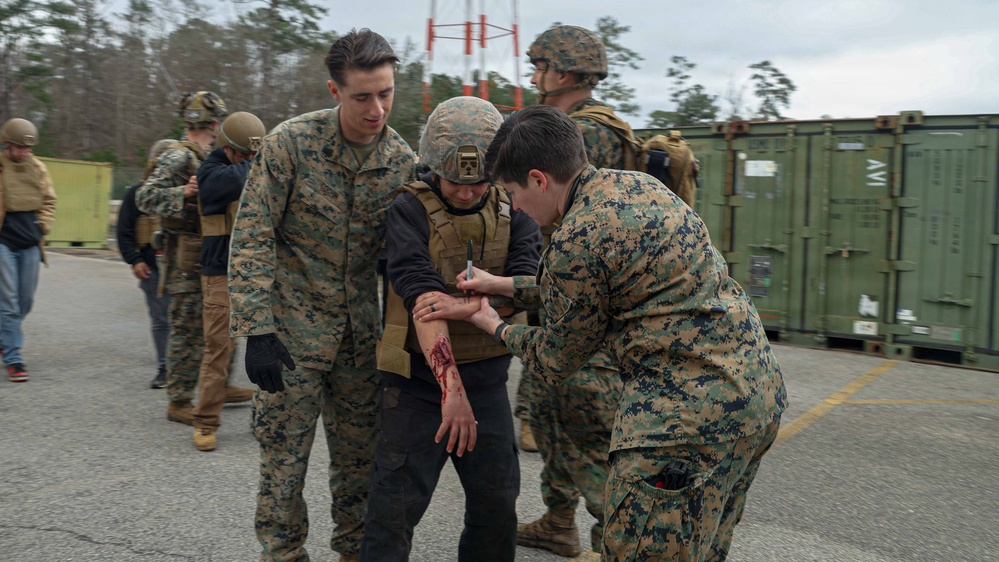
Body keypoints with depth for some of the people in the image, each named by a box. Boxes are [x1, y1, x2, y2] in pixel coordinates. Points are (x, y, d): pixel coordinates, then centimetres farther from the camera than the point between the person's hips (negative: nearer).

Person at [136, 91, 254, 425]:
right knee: (188, 330, -3)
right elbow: (145, 197, -22)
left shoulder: (207, 157, 14)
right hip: (187, 259, -9)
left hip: (211, 256, 10)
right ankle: (179, 402, 7)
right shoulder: (178, 157, -14)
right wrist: (183, 194, -35)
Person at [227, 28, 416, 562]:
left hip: (361, 333, 4)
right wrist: (258, 331, -18)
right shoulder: (289, 143, -13)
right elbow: (251, 239, -13)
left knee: (360, 455, 12)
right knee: (283, 457, 4)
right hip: (293, 331, -3)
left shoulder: (403, 161, -3)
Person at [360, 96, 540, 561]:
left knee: (497, 502, 11)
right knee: (395, 505, -2)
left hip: (488, 377, 4)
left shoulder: (512, 209, 1)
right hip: (420, 377, -3)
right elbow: (422, 299, -23)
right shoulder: (411, 209, -11)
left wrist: (467, 306, -30)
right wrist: (451, 387, -32)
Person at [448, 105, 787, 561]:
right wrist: (501, 285, 25)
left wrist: (496, 327, 17)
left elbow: (558, 360, 0)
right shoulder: (636, 183, 10)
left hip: (692, 411, -10)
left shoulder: (576, 240, -17)